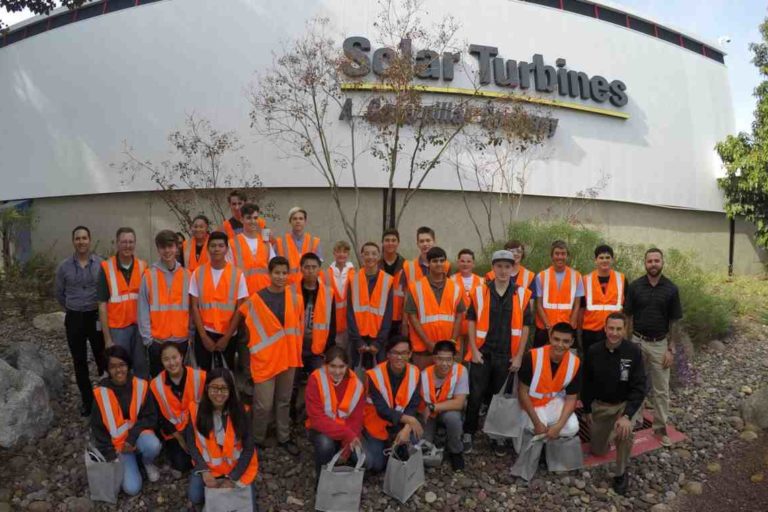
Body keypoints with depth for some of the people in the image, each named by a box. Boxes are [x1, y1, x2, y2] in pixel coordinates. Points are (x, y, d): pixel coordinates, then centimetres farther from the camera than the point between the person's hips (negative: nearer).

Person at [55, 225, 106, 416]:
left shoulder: (101, 264, -7)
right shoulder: (64, 267, -2)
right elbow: (59, 294, 12)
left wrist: (101, 308, 6)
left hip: (97, 317, -2)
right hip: (74, 319, 2)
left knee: (102, 357, 7)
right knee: (80, 361, 10)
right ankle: (86, 399, 24)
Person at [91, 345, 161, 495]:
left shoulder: (141, 385, -12)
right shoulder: (101, 392, -12)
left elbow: (151, 417, -6)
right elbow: (97, 427, -3)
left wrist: (132, 437, -20)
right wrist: (110, 455, -7)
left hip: (138, 434, 0)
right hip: (116, 444, 0)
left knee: (153, 445, -36)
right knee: (132, 488, -16)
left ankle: (148, 462, 1)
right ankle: (128, 462, 18)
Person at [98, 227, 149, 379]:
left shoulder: (143, 267, 2)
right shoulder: (106, 268, -6)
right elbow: (103, 305, -4)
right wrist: (107, 338, -5)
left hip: (140, 327, 2)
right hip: (118, 329, -2)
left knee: (142, 369, 11)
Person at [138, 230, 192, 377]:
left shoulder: (186, 275, 2)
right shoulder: (149, 275, -4)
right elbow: (143, 310, -3)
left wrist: (191, 333, 3)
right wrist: (147, 339, -6)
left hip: (181, 340, 2)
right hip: (156, 341, -2)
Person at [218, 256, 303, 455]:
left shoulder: (296, 298, -2)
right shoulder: (256, 300, -10)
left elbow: (300, 326, 7)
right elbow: (240, 315, 3)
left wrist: (297, 351, 9)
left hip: (288, 356, 3)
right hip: (264, 358, -3)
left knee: (284, 400, 16)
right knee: (264, 404, 0)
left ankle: (284, 438, 32)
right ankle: (257, 440, 22)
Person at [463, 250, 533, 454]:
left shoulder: (522, 294, 0)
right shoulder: (480, 292, -1)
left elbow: (525, 327, 3)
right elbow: (472, 321, 2)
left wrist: (519, 356, -1)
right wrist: (474, 350, -5)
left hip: (507, 356, 1)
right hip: (482, 353, 0)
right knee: (475, 396, 4)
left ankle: (499, 436, 27)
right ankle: (468, 434, 19)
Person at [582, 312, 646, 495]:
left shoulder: (634, 351, -19)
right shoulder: (593, 351, -12)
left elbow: (639, 388, -20)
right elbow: (586, 383, 0)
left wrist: (627, 415, -32)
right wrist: (587, 410, 3)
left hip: (626, 403, -3)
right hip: (600, 404, 3)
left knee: (624, 431, -35)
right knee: (598, 450, 11)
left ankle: (621, 473, -10)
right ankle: (606, 430, 45)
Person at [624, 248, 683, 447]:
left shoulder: (671, 289, -3)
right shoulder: (635, 286, -3)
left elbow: (675, 321, 0)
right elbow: (628, 316, 0)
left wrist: (671, 349, -4)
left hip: (660, 344, 0)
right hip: (638, 341, 0)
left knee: (661, 389, 6)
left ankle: (661, 428, 18)